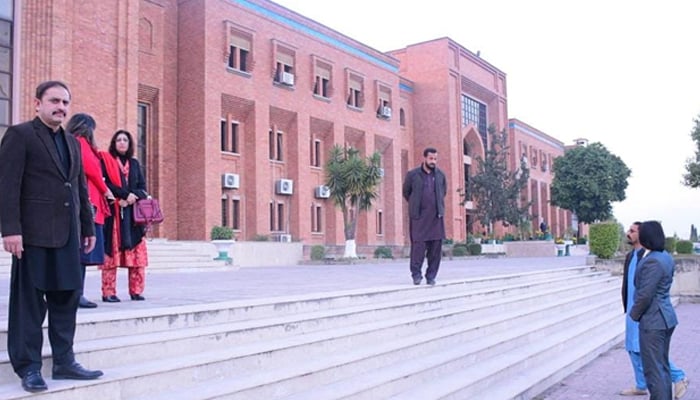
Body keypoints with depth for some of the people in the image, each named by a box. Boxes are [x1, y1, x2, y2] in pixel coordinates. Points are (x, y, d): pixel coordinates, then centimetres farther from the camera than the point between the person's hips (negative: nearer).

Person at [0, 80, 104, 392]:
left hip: (68, 234, 7)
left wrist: (88, 227, 16)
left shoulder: (72, 142, 19)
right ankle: (28, 367, 11)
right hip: (34, 233, -7)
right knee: (29, 301, 2)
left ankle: (63, 362, 19)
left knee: (66, 298, 10)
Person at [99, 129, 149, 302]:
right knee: (111, 252, -8)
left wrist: (133, 197, -8)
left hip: (133, 214, 4)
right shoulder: (106, 160, 7)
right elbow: (105, 184, -6)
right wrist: (126, 194, -13)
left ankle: (136, 291, 3)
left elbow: (142, 187, 13)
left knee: (137, 253, -2)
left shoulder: (134, 163, 19)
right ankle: (108, 292, -4)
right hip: (113, 213, -4)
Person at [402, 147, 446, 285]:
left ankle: (431, 276, 11)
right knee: (418, 244, -9)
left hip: (436, 217, 3)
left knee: (436, 246, 1)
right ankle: (416, 274, 4)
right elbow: (406, 192, 13)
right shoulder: (412, 174, 0)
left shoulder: (440, 175, 9)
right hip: (419, 217, -3)